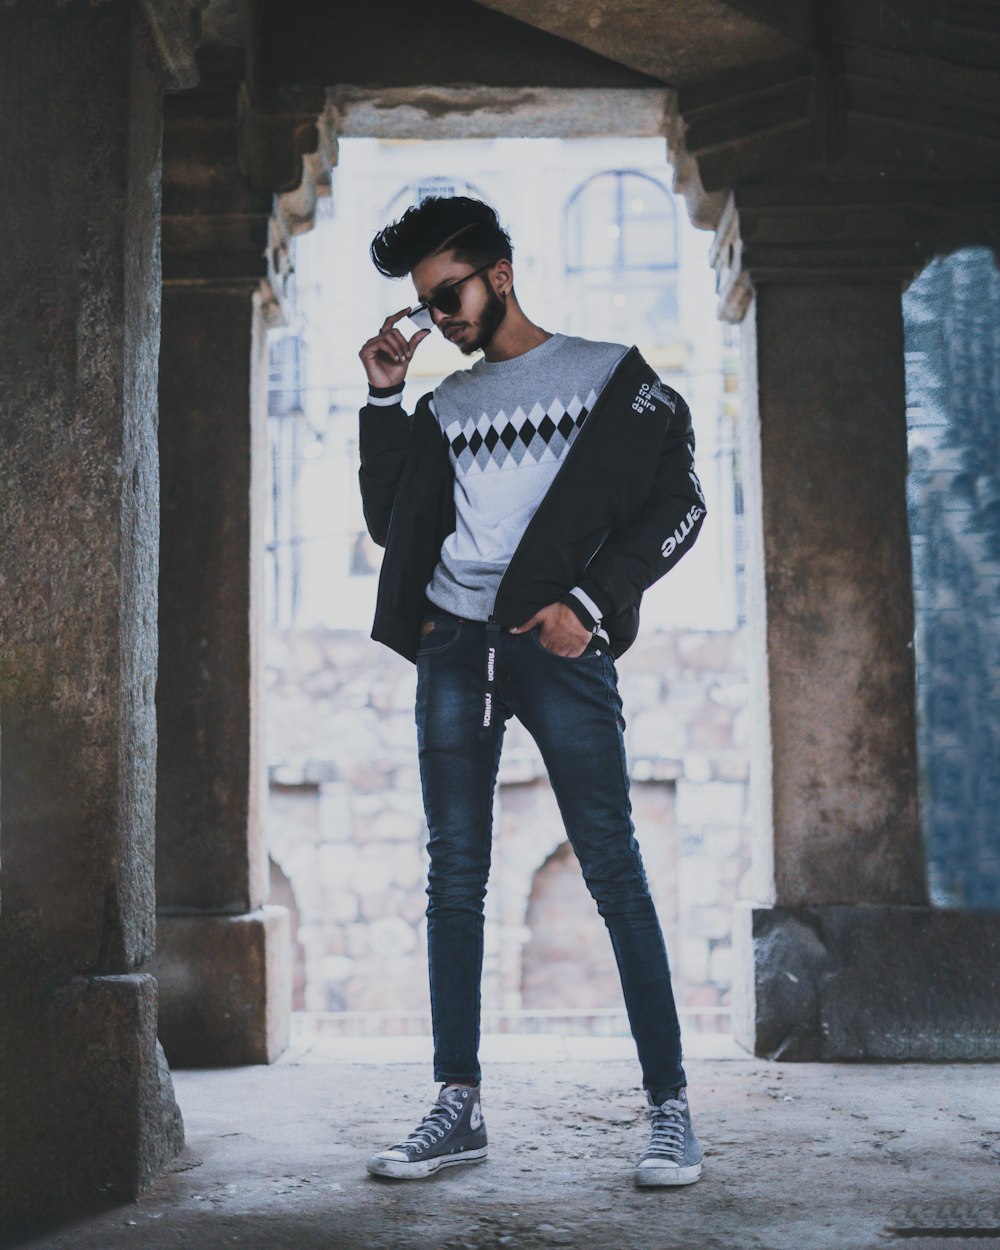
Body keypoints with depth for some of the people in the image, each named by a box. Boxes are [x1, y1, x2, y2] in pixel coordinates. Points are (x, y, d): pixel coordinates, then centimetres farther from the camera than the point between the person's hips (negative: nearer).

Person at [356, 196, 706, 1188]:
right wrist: (384, 399, 12)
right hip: (453, 647, 5)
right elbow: (390, 524, 17)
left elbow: (677, 503, 0)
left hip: (557, 643, -4)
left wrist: (590, 602, -11)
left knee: (614, 872, -7)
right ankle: (459, 1106, 7)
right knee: (454, 877, 2)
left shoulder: (609, 376, 7)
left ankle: (669, 1106, -2)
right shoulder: (444, 407, 20)